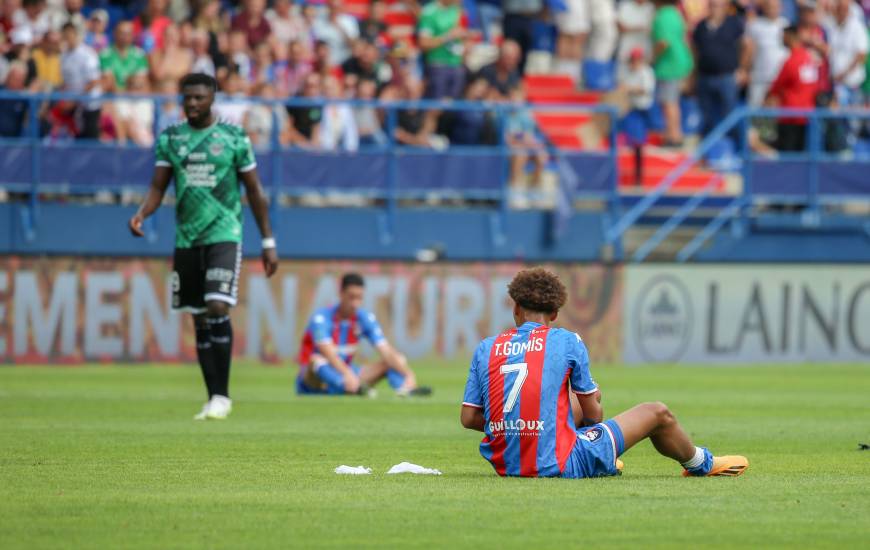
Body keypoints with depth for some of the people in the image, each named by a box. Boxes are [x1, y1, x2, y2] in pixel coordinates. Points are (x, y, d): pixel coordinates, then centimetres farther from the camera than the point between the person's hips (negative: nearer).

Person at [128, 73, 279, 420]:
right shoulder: (170, 139, 8)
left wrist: (268, 242, 4)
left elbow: (254, 191, 4)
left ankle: (221, 396, -12)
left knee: (217, 308, -18)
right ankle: (213, 398, 13)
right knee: (200, 321, 6)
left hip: (224, 235, -4)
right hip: (187, 238, 4)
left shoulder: (234, 138, -1)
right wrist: (141, 215, -15)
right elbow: (158, 187, 6)